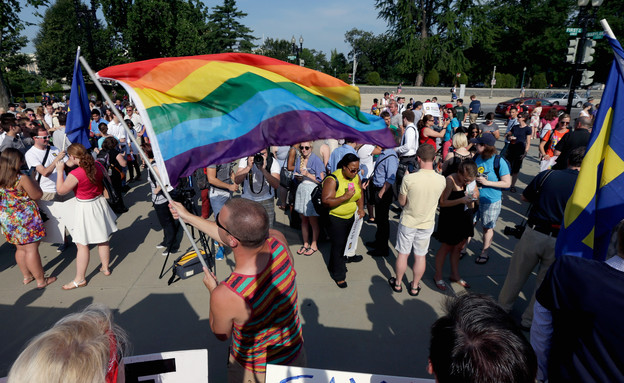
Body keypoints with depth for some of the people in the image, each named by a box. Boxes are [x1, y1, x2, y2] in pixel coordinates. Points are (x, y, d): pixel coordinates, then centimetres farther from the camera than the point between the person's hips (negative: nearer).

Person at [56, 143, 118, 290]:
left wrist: (60, 171, -6)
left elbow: (61, 190, -11)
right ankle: (105, 268, 34)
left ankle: (80, 279, 13)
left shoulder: (75, 174, -23)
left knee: (82, 244, 3)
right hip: (100, 203, 7)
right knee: (103, 239, 18)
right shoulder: (98, 165, -5)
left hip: (85, 208, -7)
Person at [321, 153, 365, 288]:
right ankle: (339, 275, 15)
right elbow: (326, 201, -27)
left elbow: (360, 193, 14)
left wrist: (361, 208, -1)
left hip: (352, 216, 6)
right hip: (337, 219, -6)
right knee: (338, 245, 0)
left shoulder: (356, 177, -2)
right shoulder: (332, 180, -24)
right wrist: (345, 197, -35)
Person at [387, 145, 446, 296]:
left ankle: (398, 283, 33)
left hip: (408, 222, -2)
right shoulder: (442, 180, -14)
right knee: (420, 256, 18)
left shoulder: (409, 179, -24)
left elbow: (402, 202, -10)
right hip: (427, 224, 2)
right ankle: (415, 287, 34)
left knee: (403, 254, 16)